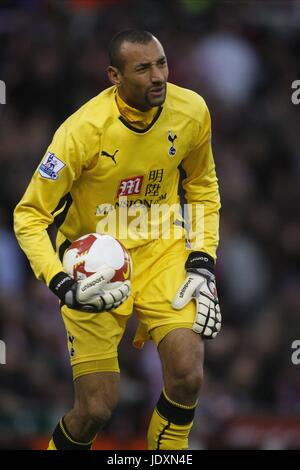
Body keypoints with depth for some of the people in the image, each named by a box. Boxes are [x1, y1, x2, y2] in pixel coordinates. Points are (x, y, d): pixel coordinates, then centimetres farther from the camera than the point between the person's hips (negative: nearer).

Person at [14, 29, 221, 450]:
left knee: (187, 378, -17)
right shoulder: (83, 130, -24)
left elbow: (203, 187, 9)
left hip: (162, 251, 3)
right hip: (94, 267, -3)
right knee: (97, 409, -7)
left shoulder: (191, 111, -10)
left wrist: (203, 264, 0)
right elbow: (29, 216, -17)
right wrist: (62, 286, -30)